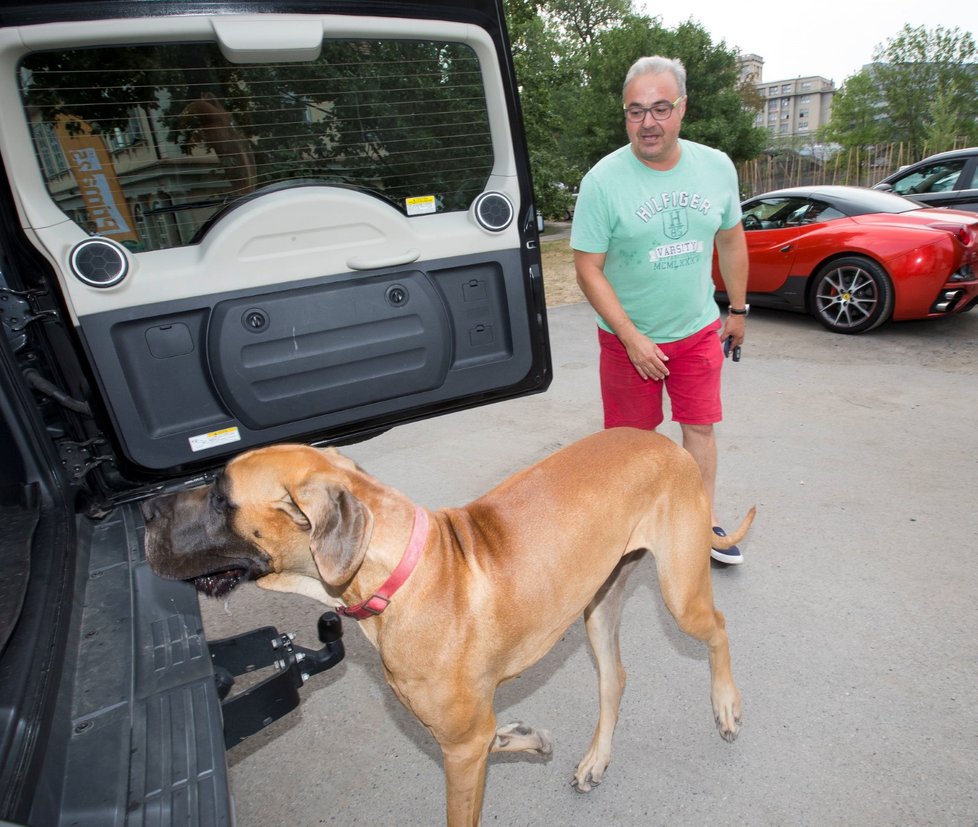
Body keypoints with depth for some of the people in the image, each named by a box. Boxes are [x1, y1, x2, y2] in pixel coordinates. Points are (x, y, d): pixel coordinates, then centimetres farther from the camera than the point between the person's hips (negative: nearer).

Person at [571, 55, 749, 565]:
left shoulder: (716, 167, -2)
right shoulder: (604, 180, -15)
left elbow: (731, 240, 11)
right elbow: (589, 270, -16)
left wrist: (737, 310, 14)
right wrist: (633, 339, -19)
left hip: (699, 330, 3)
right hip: (629, 336, -3)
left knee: (700, 427, 10)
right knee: (632, 437, 9)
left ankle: (705, 522, 28)